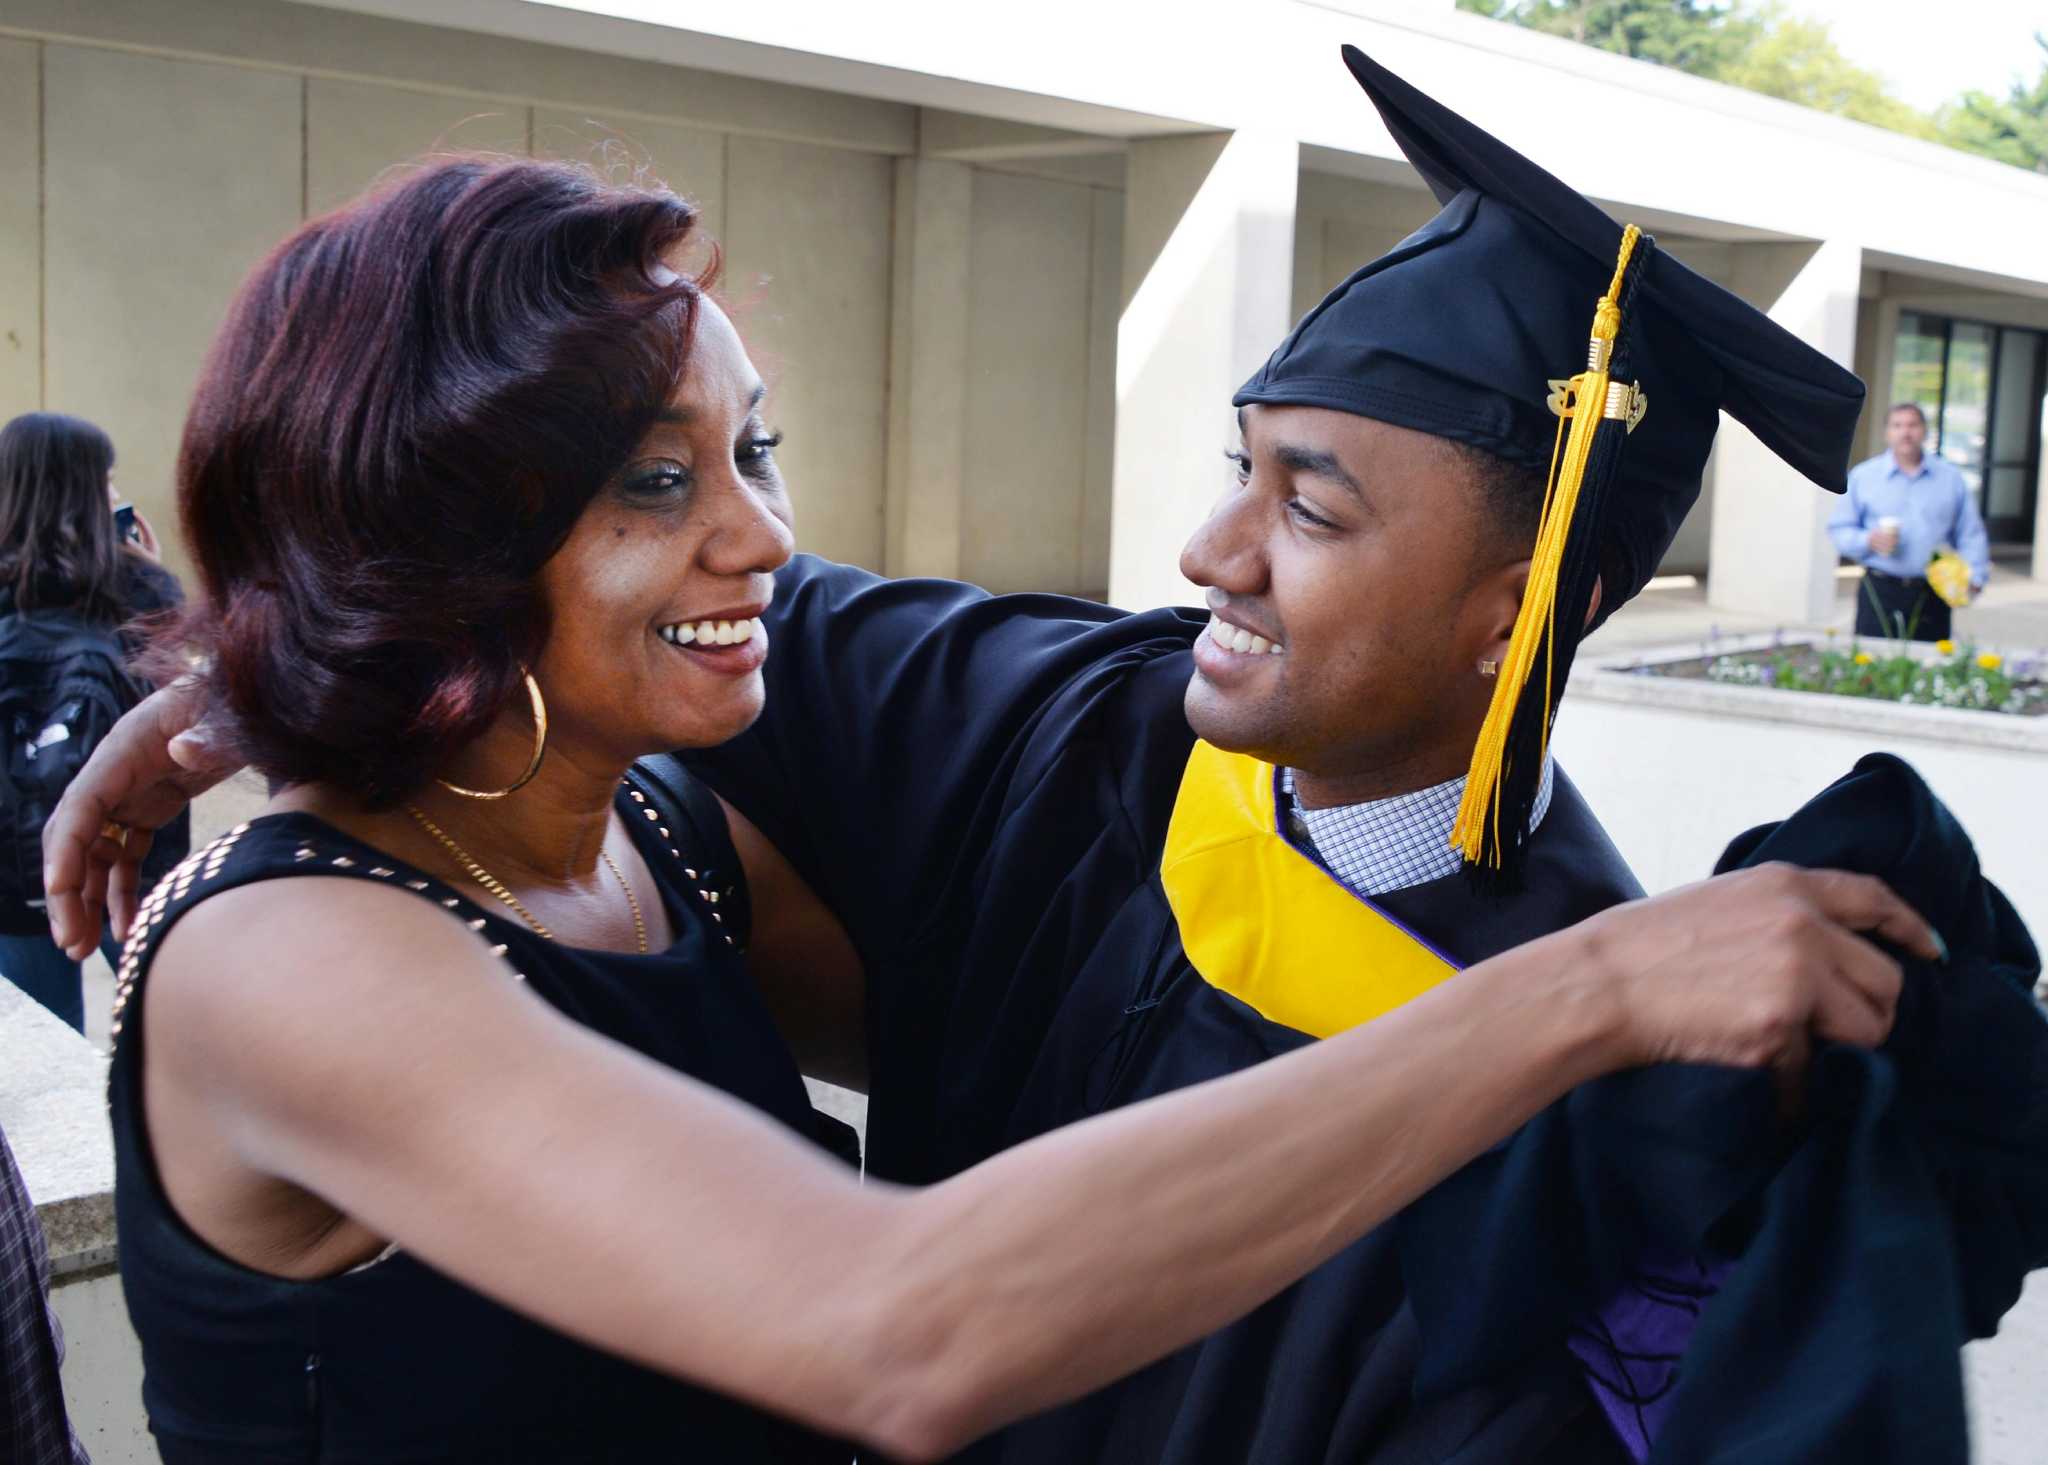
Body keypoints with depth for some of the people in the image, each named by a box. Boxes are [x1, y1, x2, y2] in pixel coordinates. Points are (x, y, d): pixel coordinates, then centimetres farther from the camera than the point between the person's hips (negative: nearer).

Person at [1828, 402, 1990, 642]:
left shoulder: (1951, 478, 10)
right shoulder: (1863, 476, 7)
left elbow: (1970, 535, 9)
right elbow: (1839, 529, 7)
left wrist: (1974, 577, -4)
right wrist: (1869, 541, -12)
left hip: (1931, 595, 1)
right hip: (1880, 592, -1)